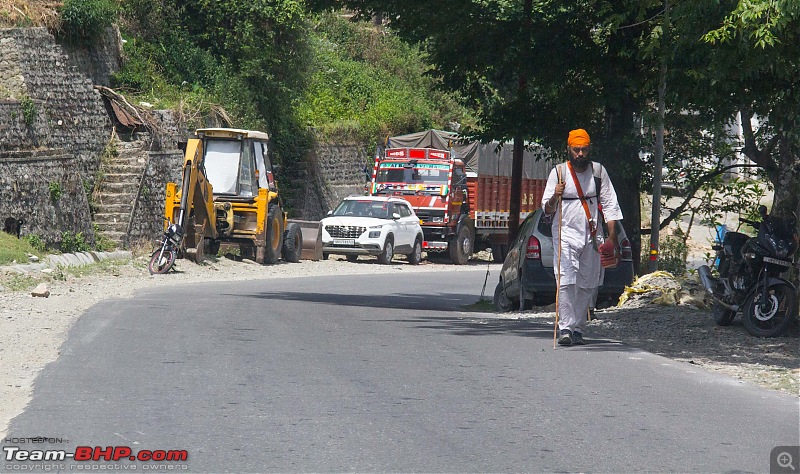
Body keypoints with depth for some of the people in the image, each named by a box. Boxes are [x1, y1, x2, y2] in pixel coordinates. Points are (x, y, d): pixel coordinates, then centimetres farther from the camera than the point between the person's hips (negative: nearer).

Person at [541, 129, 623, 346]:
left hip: (592, 236, 3)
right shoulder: (558, 172, 0)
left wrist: (612, 236, 3)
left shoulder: (598, 171, 6)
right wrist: (555, 198, -22)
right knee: (566, 282, -14)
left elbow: (609, 204, 9)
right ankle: (565, 328, -16)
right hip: (565, 233, -3)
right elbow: (547, 209, 0)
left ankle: (578, 329, 12)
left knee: (587, 285, 4)